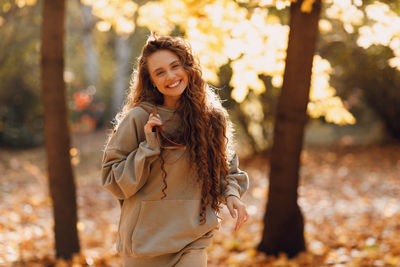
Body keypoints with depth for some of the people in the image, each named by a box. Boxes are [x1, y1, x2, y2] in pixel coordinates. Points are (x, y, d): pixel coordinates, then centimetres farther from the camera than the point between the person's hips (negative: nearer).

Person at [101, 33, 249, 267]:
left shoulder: (212, 118, 2)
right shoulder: (138, 119, -8)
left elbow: (225, 167, 16)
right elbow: (113, 181, -6)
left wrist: (232, 194, -4)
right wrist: (149, 146, -17)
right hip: (146, 239, -1)